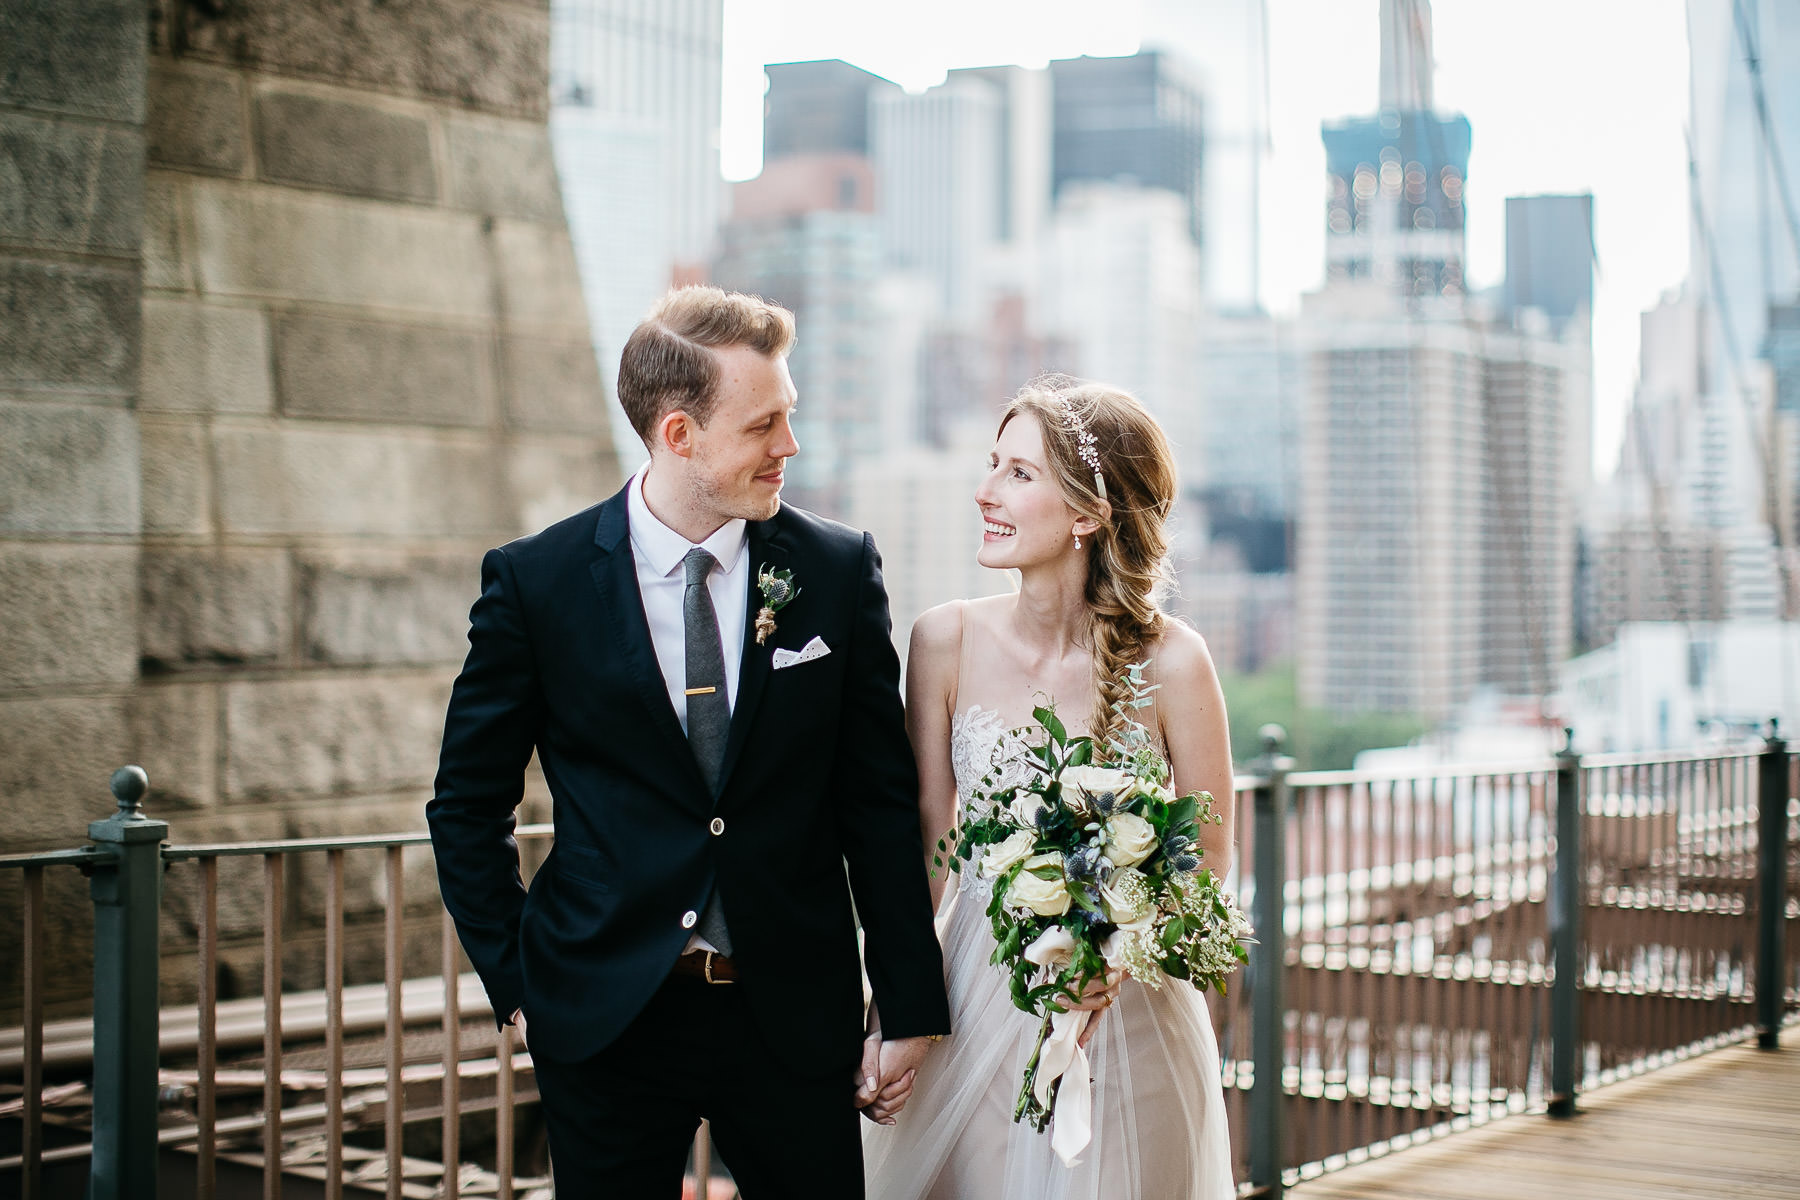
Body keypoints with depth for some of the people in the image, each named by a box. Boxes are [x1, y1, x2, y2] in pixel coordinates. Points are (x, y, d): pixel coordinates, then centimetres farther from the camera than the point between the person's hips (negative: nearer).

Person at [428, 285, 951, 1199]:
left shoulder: (839, 570, -1)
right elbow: (469, 806, 4)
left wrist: (910, 1010, 1)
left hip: (793, 1016, 1)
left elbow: (880, 802, 2)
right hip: (605, 1015, -1)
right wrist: (516, 985, 0)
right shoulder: (535, 581, -5)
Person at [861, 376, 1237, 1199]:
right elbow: (926, 842, -1)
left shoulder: (1169, 661, -14)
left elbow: (1210, 858, -5)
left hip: (1124, 1010, -2)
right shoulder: (947, 641, -7)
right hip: (975, 998, 2)